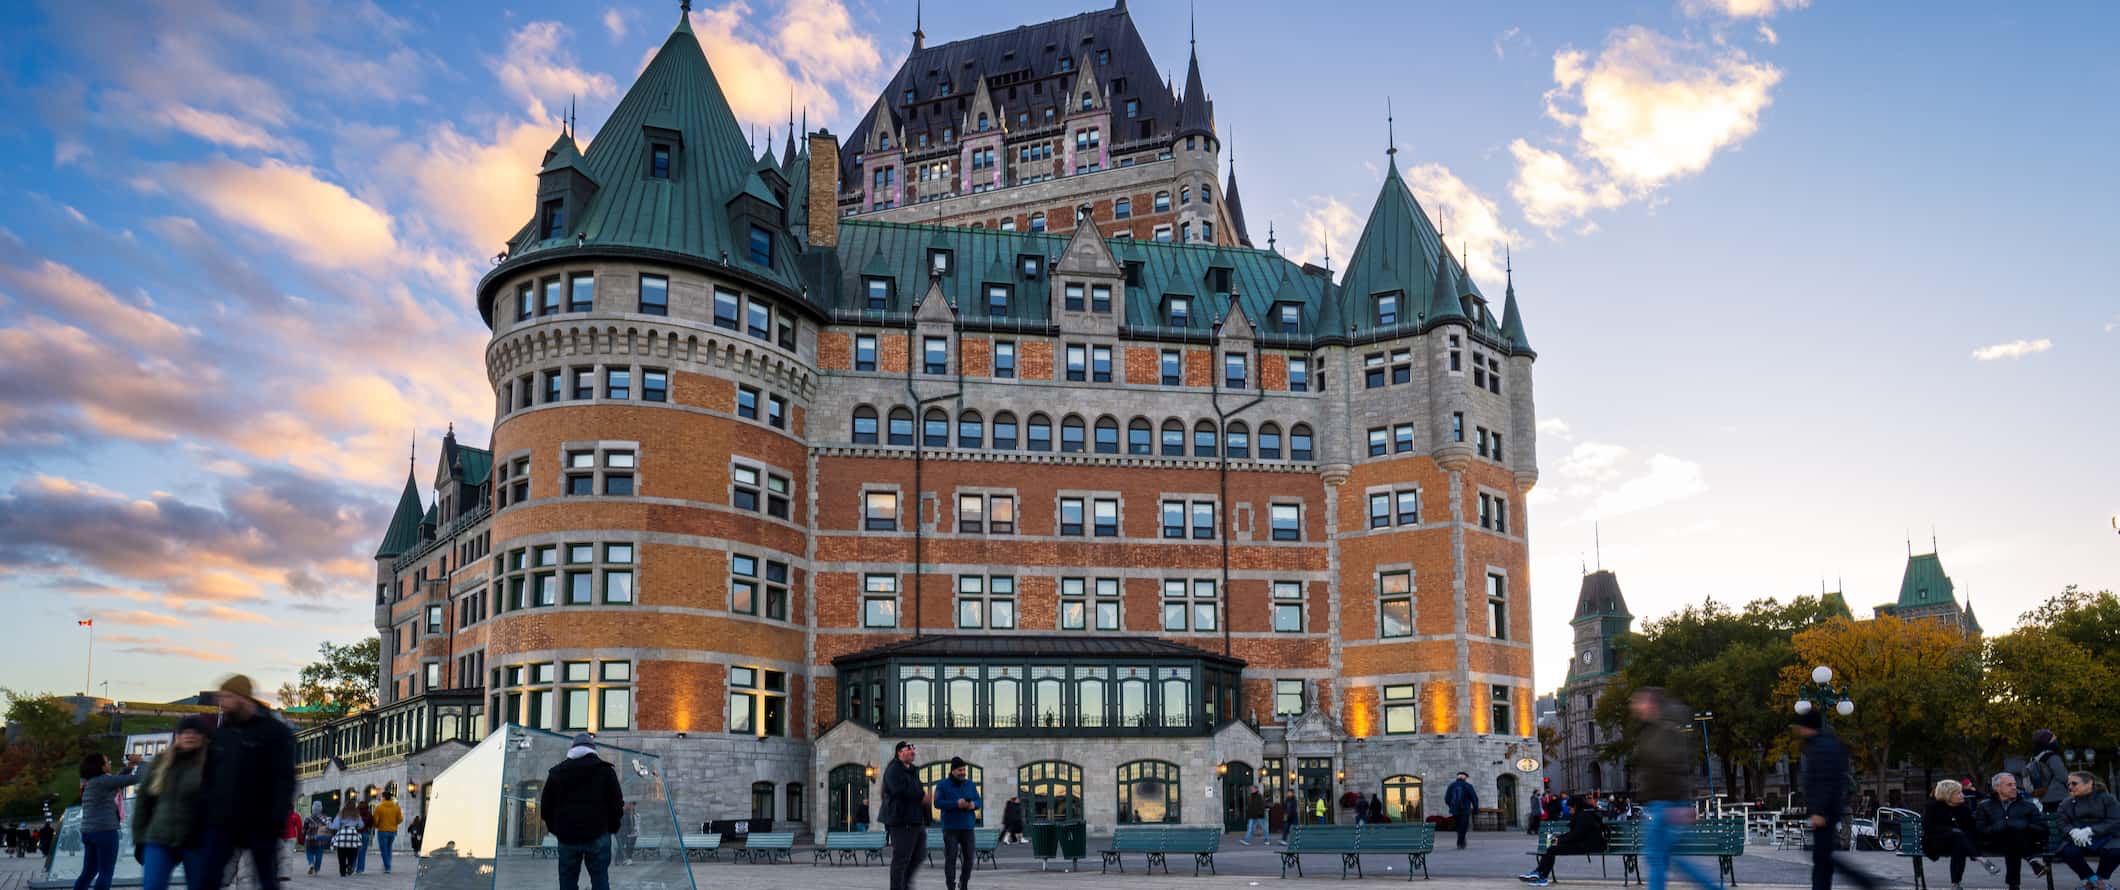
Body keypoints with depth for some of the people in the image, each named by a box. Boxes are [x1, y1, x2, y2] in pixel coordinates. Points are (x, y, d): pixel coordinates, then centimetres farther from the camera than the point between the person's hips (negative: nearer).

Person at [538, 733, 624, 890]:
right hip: (597, 835, -2)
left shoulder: (556, 772, 11)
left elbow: (545, 808, 11)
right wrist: (611, 828, 14)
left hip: (567, 837, 2)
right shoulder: (604, 770, 4)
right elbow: (617, 806, 0)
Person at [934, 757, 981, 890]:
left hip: (967, 827, 4)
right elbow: (938, 803, -10)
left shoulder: (970, 784, 13)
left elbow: (979, 801, 12)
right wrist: (956, 804, -21)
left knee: (968, 858, 5)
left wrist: (973, 804, -12)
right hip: (950, 828, -4)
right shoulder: (942, 785, 1)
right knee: (951, 858, -8)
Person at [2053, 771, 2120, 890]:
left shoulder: (2106, 798, 3)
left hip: (2104, 837, -2)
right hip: (2077, 840, 2)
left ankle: (2102, 878, -4)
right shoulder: (2067, 803, 11)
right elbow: (2061, 823, 1)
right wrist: (2073, 831, -23)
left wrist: (2089, 830, -22)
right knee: (2068, 851, -32)